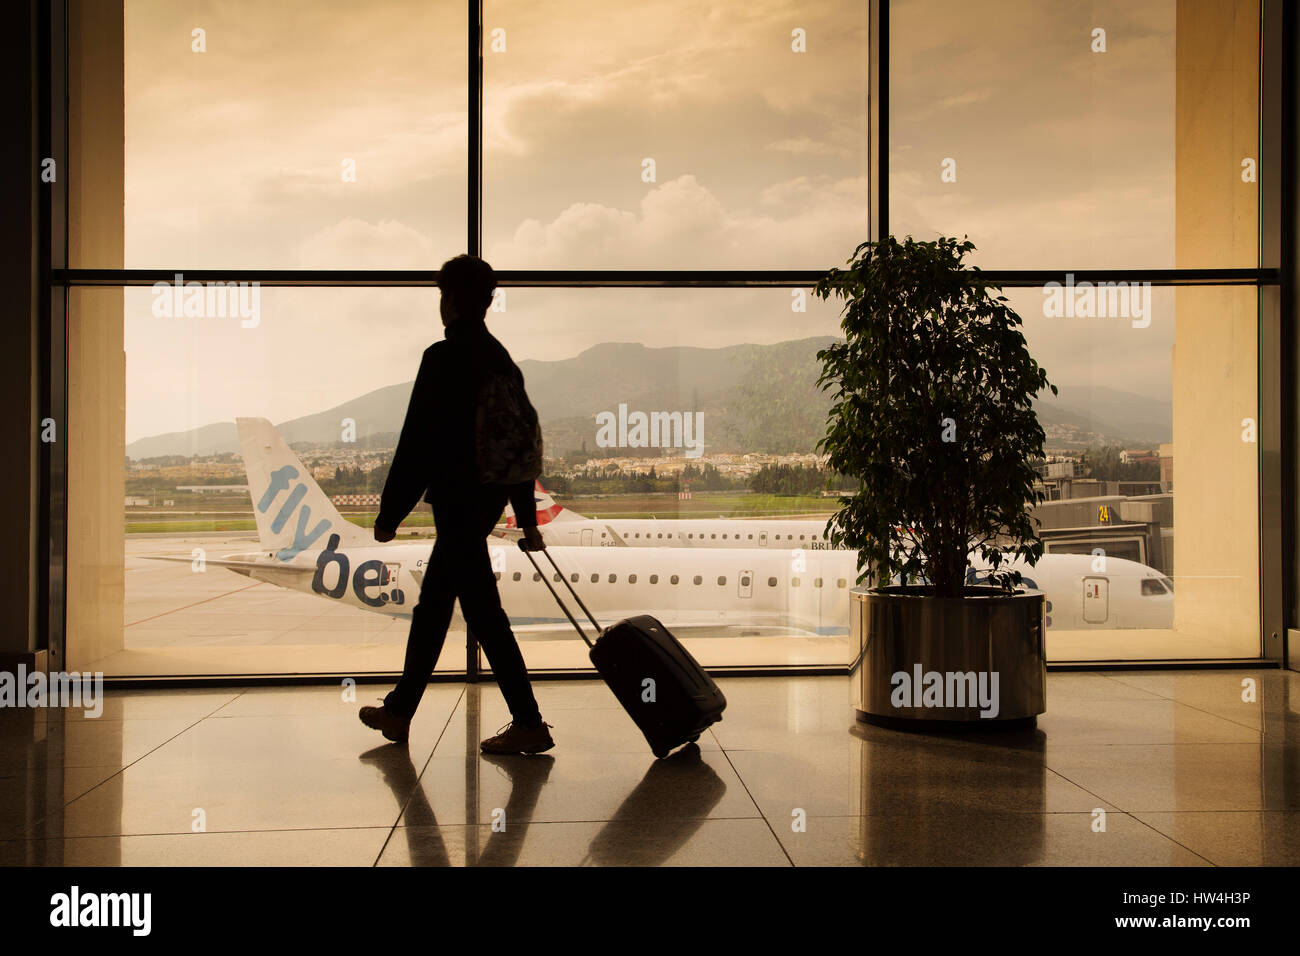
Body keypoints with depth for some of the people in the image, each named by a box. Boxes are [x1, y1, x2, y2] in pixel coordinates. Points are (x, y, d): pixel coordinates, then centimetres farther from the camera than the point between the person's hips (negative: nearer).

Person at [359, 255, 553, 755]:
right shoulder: (502, 359, 12)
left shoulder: (443, 357, -14)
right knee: (431, 607, 18)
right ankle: (399, 710, 30)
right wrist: (527, 519, 20)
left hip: (456, 500, -9)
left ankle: (528, 724, 0)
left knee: (483, 612, -4)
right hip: (487, 501, 9)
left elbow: (417, 440, -16)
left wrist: (389, 513, -9)